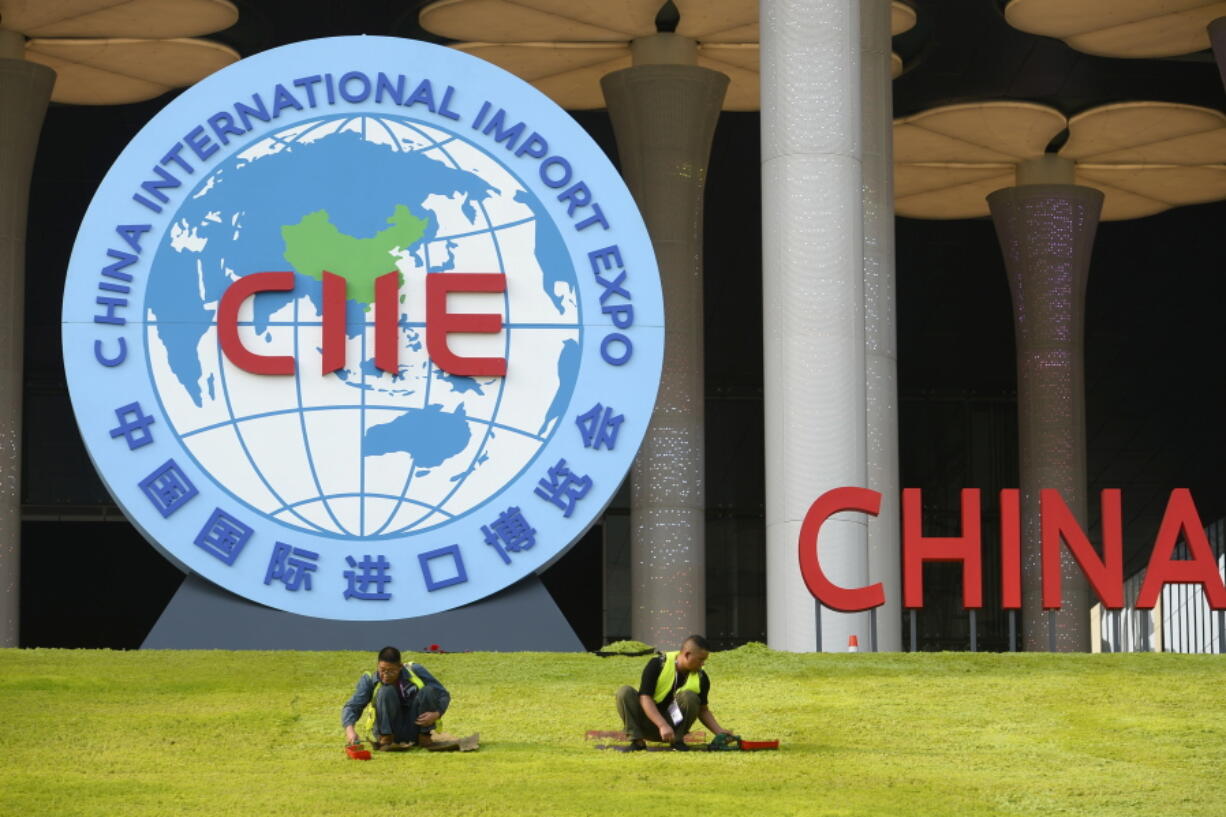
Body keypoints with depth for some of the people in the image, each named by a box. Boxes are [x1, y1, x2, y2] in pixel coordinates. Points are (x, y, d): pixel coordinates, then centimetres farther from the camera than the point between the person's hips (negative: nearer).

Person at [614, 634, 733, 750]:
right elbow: (645, 698, -24)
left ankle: (678, 740, -13)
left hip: (674, 723, 2)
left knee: (689, 697, -26)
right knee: (625, 692, -27)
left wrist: (719, 731, -8)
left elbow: (703, 710, 7)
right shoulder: (657, 665, -17)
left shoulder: (701, 678, -5)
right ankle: (637, 741, -27)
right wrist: (663, 726, -36)